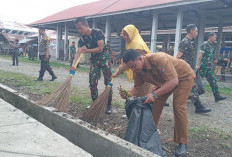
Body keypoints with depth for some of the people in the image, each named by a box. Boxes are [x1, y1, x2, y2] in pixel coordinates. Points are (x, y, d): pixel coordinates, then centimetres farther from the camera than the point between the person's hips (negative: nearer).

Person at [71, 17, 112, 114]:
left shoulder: (98, 33, -16)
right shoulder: (82, 39, -4)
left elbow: (100, 48, -23)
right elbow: (78, 52, -16)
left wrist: (87, 50, -35)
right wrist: (74, 64, -33)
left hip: (105, 59, -4)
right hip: (94, 61, 5)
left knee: (108, 82, -4)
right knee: (92, 83, 1)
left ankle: (109, 105, 5)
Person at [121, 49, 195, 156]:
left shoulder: (159, 59, -39)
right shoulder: (138, 70, -15)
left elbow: (174, 81, -40)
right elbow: (136, 87, -6)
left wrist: (154, 94, -48)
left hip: (184, 76, -6)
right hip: (165, 81, 7)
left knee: (178, 107, -17)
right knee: (155, 103, -2)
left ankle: (182, 143, -3)